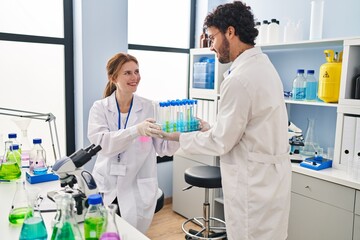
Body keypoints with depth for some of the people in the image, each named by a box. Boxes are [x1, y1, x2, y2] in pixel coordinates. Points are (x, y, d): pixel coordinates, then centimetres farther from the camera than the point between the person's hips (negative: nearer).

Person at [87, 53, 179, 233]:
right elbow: (103, 142, -19)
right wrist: (136, 130, -35)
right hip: (107, 188, 1)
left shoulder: (148, 107, -2)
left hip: (138, 190, 0)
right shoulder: (100, 108, -2)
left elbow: (163, 148, -5)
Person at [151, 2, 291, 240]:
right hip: (269, 176, 9)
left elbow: (221, 142, -16)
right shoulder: (262, 64, 7)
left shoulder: (240, 79, -23)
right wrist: (211, 129, 13)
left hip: (254, 183, -9)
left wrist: (177, 137, -5)